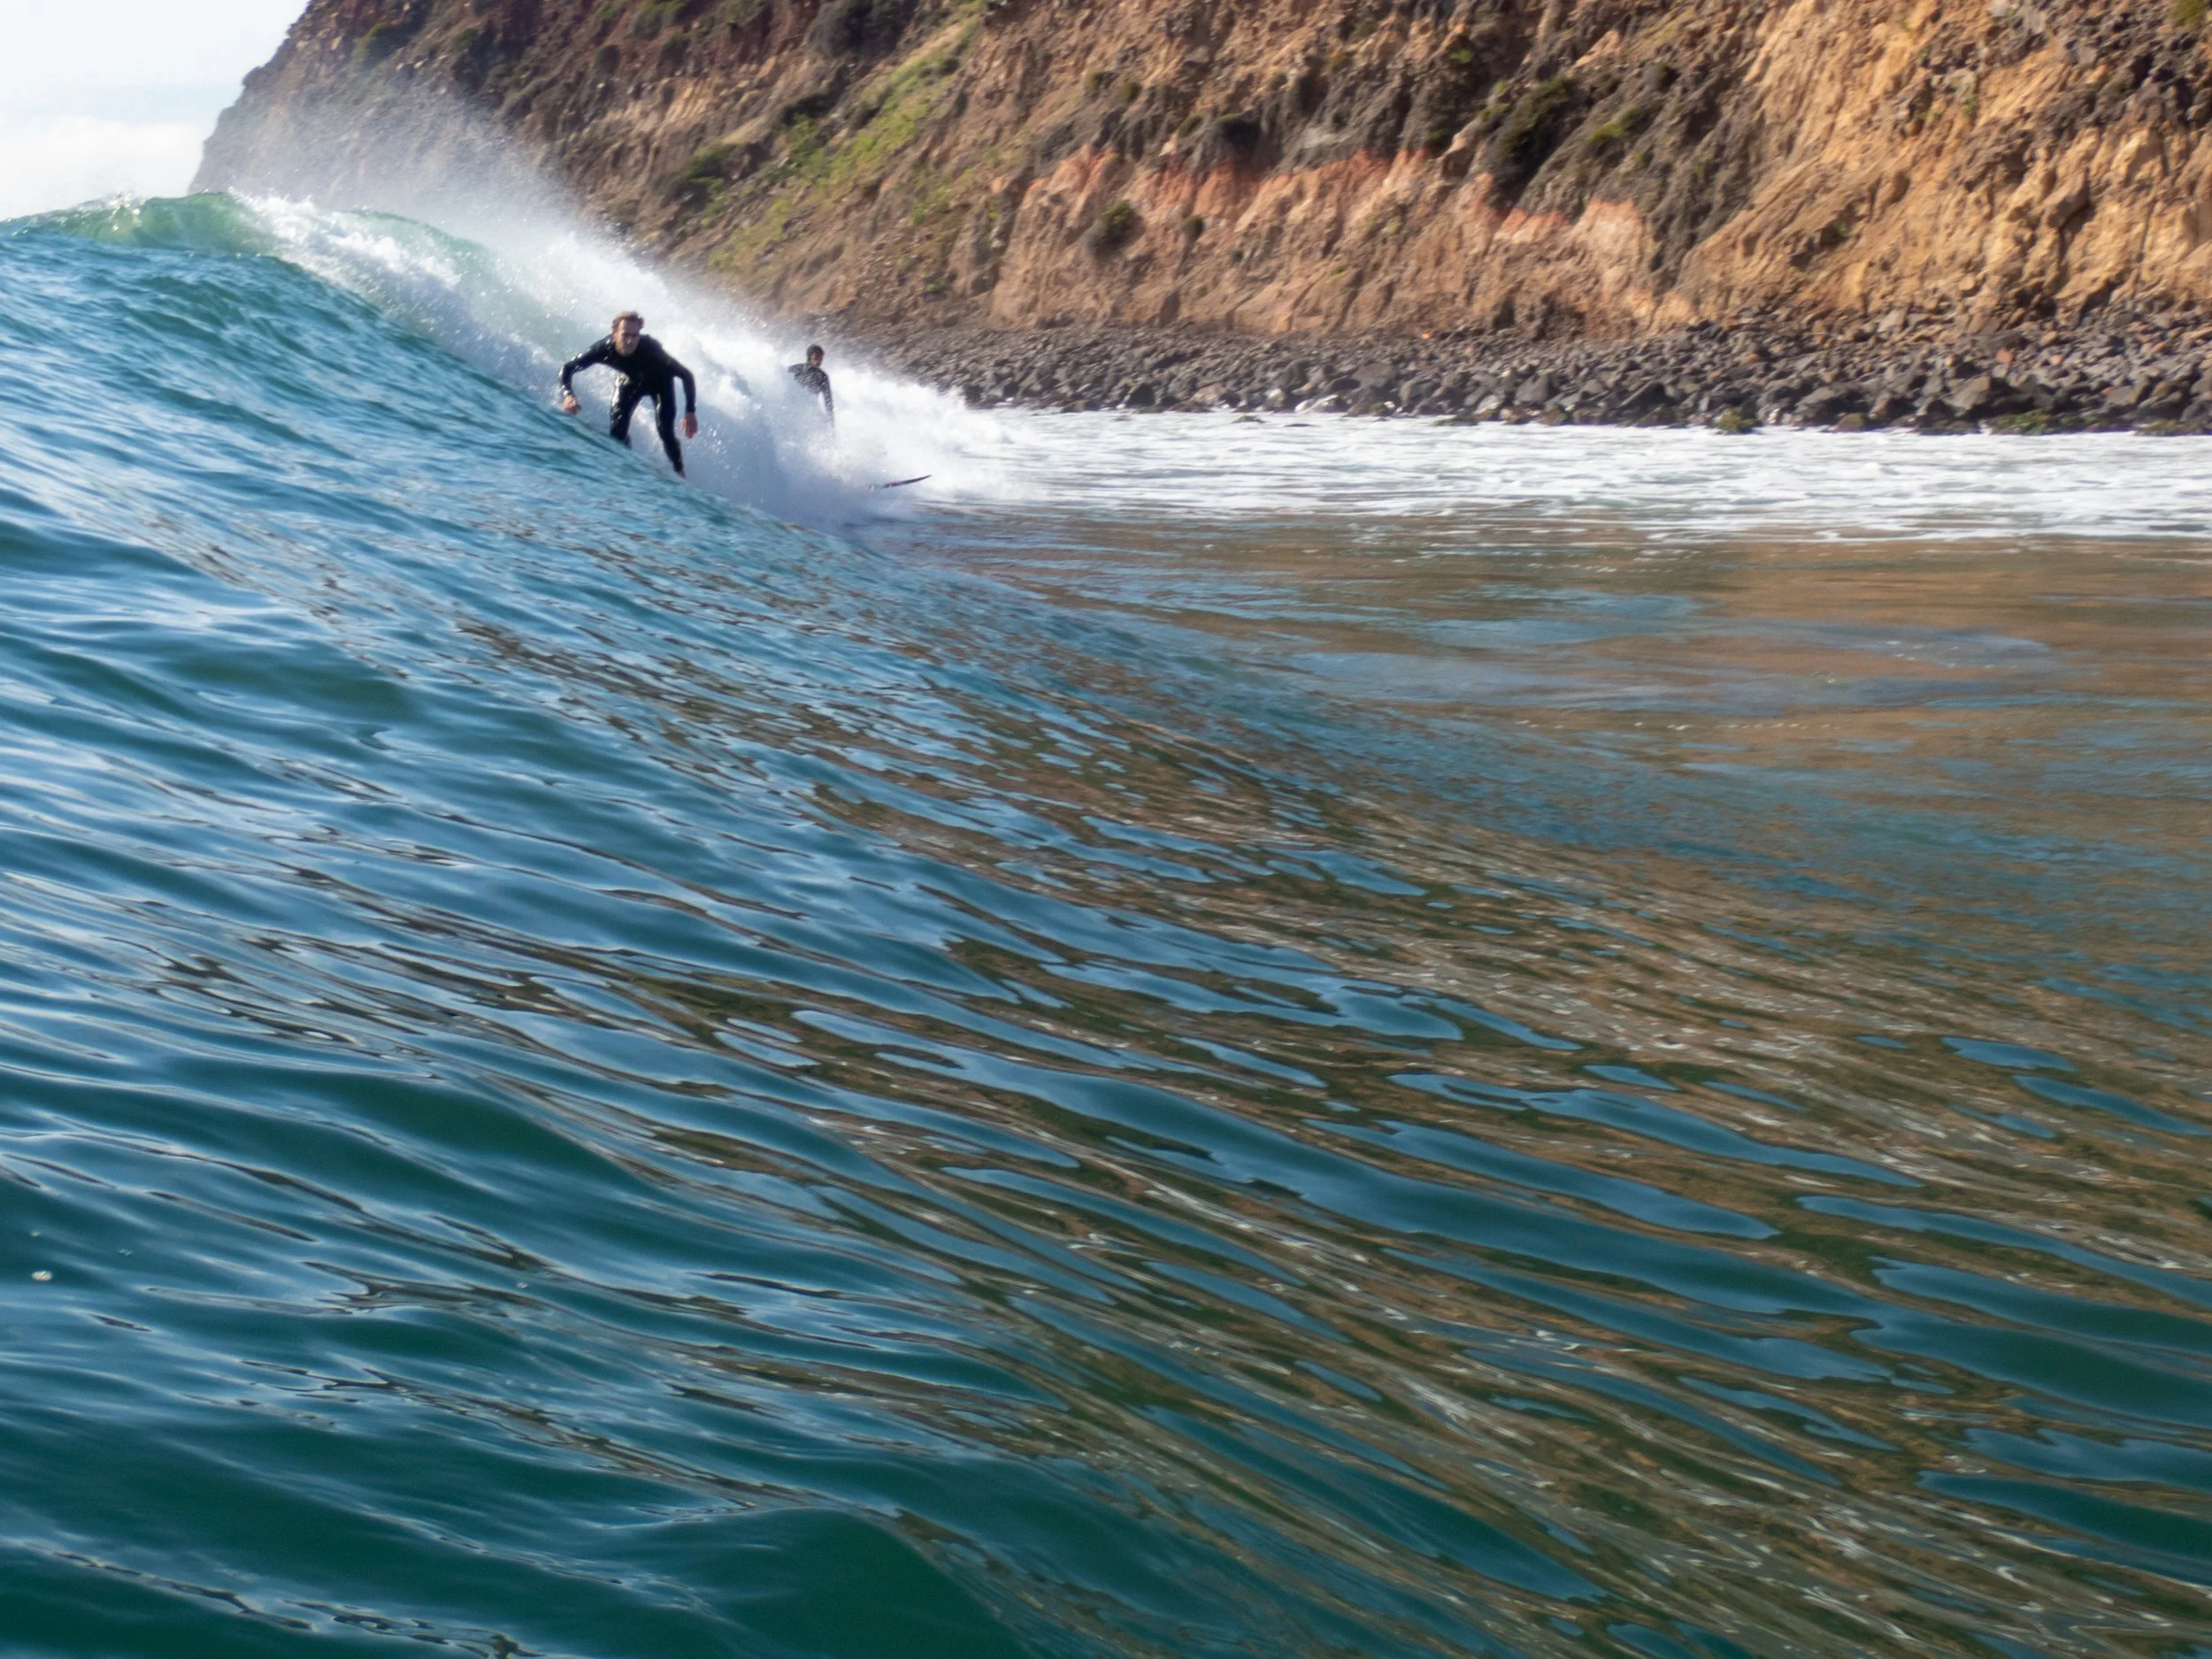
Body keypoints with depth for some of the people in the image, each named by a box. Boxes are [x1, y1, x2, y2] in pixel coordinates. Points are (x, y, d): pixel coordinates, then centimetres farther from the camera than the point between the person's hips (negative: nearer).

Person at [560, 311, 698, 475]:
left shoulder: (650, 349, -43)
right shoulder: (604, 349, -36)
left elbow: (686, 376, -35)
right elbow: (567, 368, -23)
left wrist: (690, 412, -39)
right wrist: (567, 395, -41)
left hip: (660, 382, -2)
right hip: (630, 380, 2)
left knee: (665, 430, -16)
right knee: (617, 424, -15)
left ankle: (679, 474, 3)